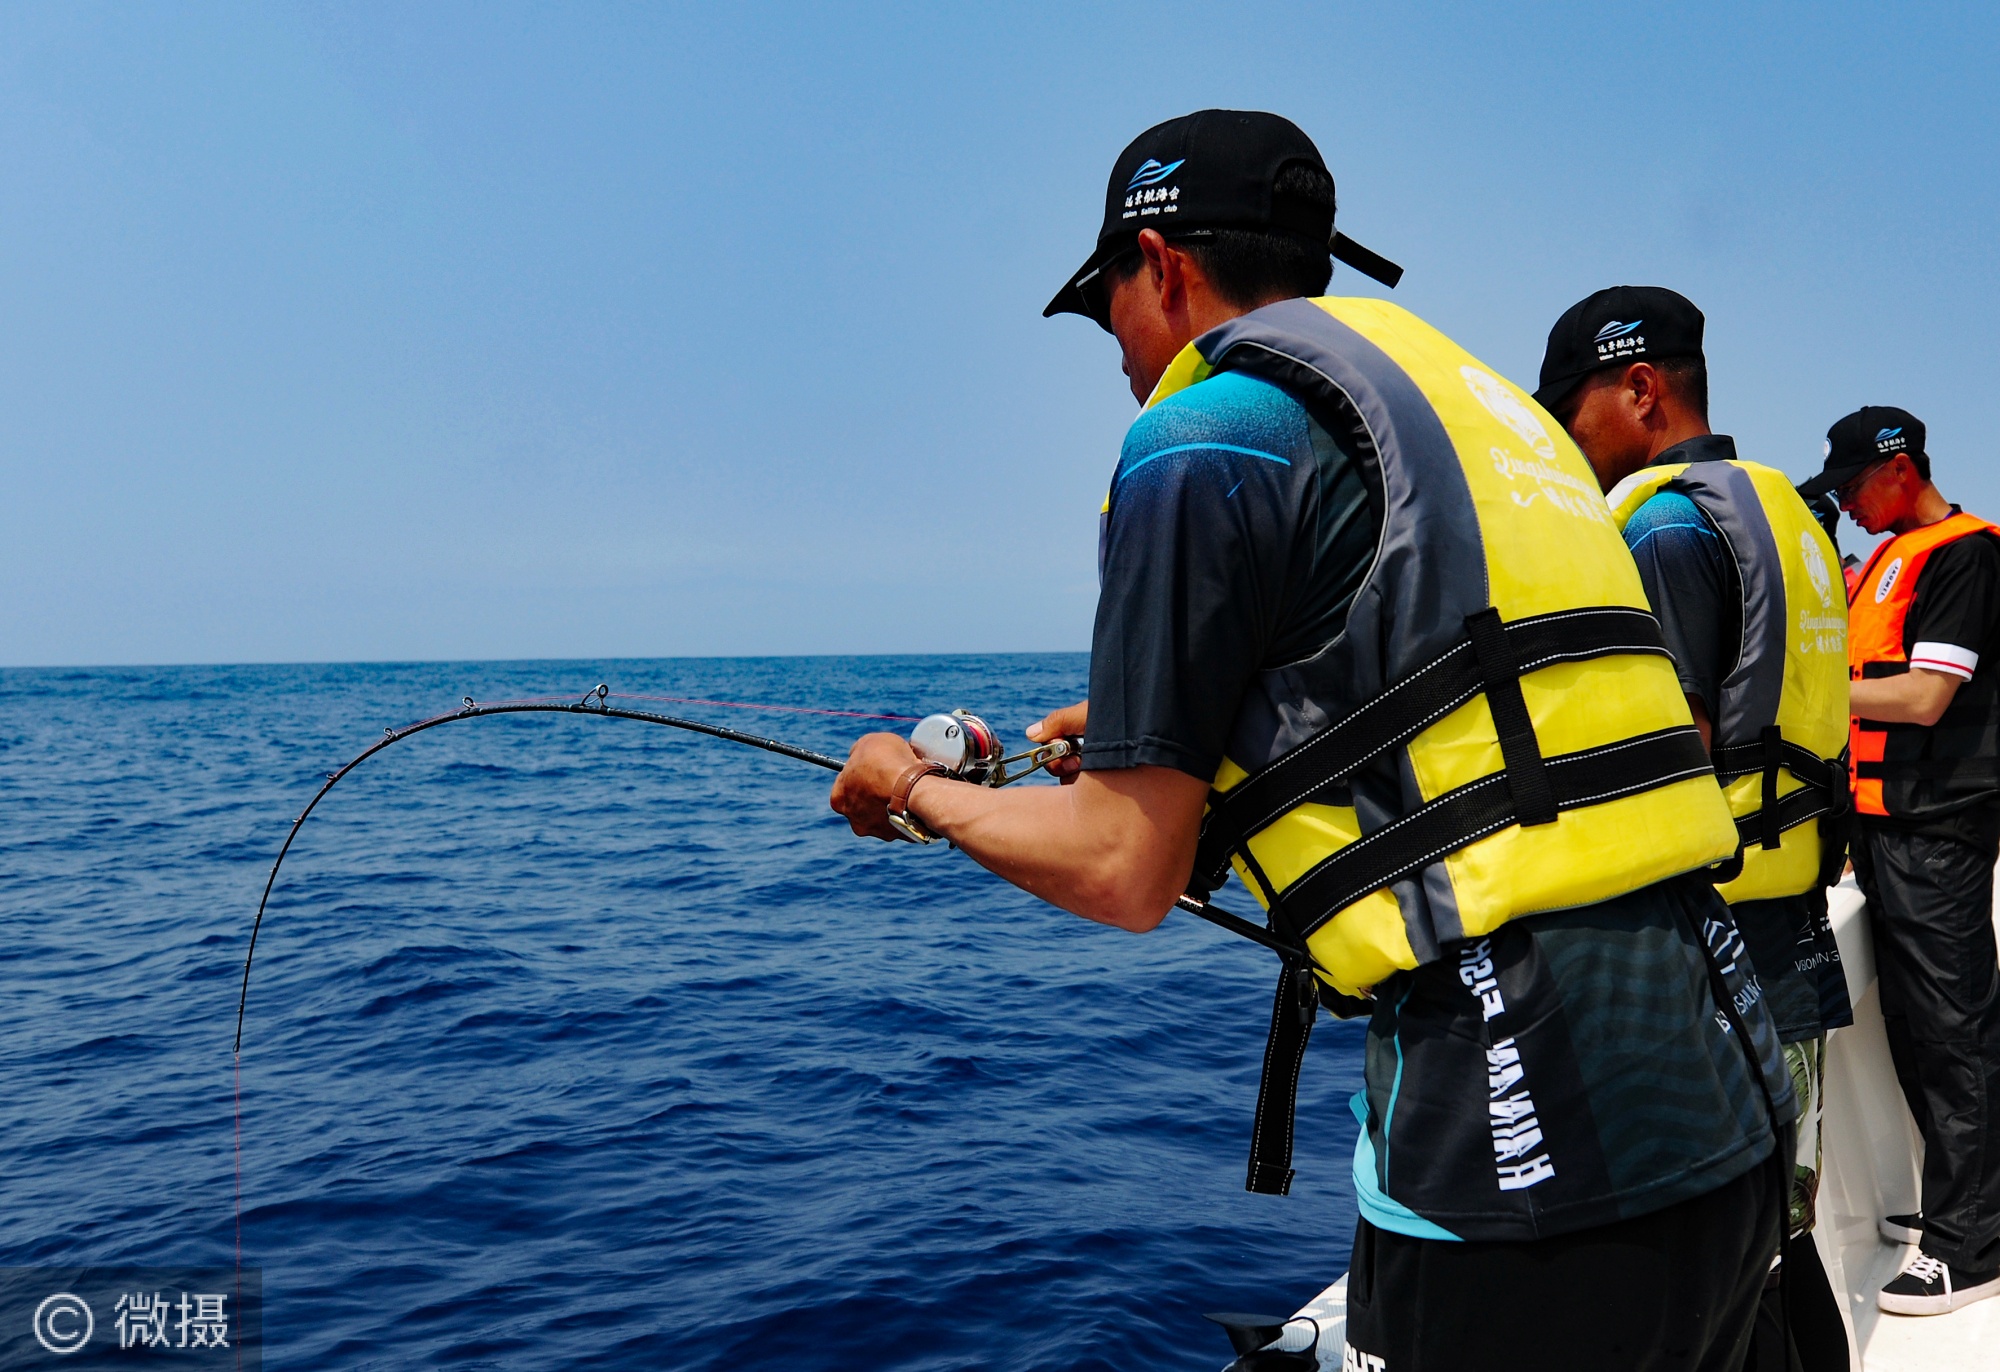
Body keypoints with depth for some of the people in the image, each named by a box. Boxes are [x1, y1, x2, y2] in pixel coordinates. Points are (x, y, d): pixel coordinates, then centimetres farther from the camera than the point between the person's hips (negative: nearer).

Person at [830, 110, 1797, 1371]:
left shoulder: (1205, 434, -6)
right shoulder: (1479, 397, 18)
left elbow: (1126, 873, -6)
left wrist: (918, 790, 12)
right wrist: (1149, 743, 35)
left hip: (1534, 1149, -8)